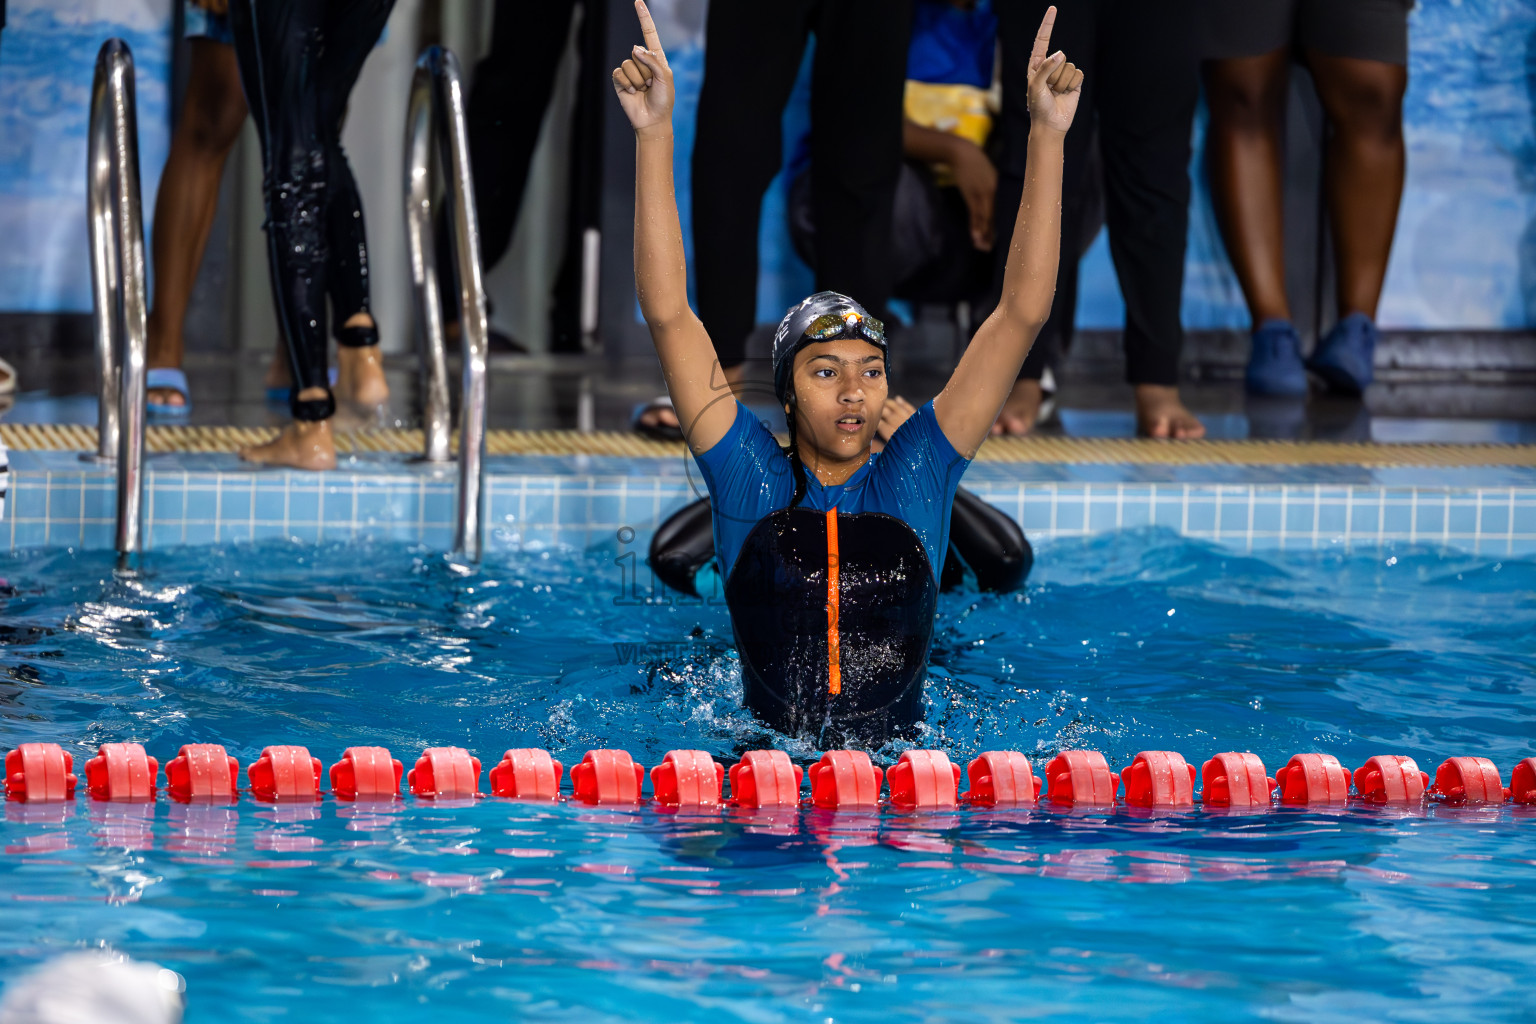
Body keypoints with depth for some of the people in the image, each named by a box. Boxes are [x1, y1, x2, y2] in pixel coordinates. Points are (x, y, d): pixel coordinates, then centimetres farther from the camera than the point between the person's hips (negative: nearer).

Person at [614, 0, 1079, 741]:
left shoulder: (916, 478, 8)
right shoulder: (750, 481, 5)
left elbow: (1022, 313, 6)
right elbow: (668, 312, 1)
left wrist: (1046, 135, 2)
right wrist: (654, 133, -4)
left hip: (902, 764, 2)